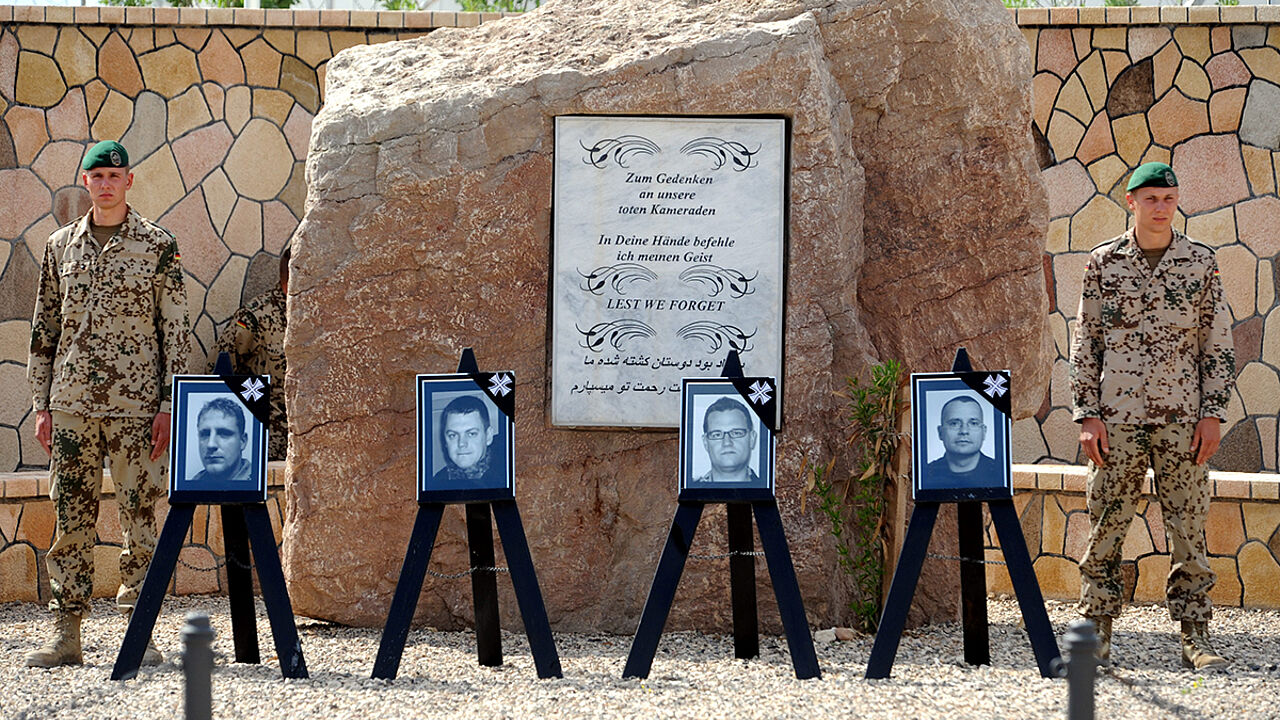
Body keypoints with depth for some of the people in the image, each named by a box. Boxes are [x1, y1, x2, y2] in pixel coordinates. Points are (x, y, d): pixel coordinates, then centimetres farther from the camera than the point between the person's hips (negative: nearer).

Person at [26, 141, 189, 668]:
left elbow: (176, 332, 0)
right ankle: (66, 634, 6)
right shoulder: (61, 246, 11)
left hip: (135, 405, -3)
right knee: (71, 516, 3)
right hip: (71, 403, 3)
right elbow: (43, 331, 14)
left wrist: (169, 405, -6)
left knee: (138, 515, -2)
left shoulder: (158, 247, 1)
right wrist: (42, 405, 9)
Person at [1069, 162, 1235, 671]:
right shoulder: (1103, 263, 5)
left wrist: (1212, 415, -2)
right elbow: (1084, 344, 6)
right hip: (1116, 418, 0)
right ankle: (1097, 635, 9)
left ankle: (1195, 639, 2)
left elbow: (1218, 346, 6)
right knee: (1106, 528, 1)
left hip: (1182, 419, 0)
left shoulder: (1201, 264, 5)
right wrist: (1087, 415, -2)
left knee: (1189, 530, -1)